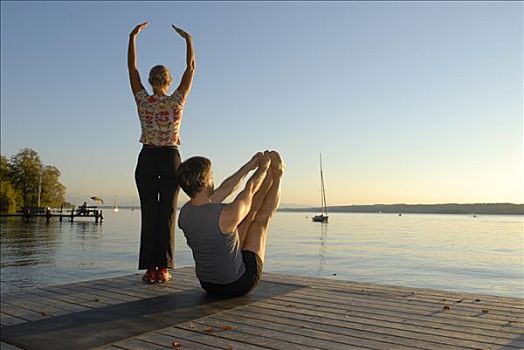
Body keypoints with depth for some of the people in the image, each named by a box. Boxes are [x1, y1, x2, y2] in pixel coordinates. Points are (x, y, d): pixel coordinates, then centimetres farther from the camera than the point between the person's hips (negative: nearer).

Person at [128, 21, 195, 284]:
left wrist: (133, 37, 14)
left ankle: (150, 269, 1)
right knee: (167, 215, 1)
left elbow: (132, 67, 8)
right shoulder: (176, 101, -3)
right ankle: (163, 268, 0)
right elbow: (191, 68, 6)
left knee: (149, 215, 3)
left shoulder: (143, 100, -2)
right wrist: (188, 39, 13)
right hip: (171, 159, 0)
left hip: (147, 159, 1)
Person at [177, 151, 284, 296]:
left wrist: (249, 166, 15)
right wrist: (263, 167, 9)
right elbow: (249, 190, -12)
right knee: (261, 219, 10)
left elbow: (225, 189, 3)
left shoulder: (184, 212, -11)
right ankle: (277, 175, 33)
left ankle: (270, 175, 32)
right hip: (237, 285, -5)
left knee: (249, 214, 13)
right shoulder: (226, 215, -34)